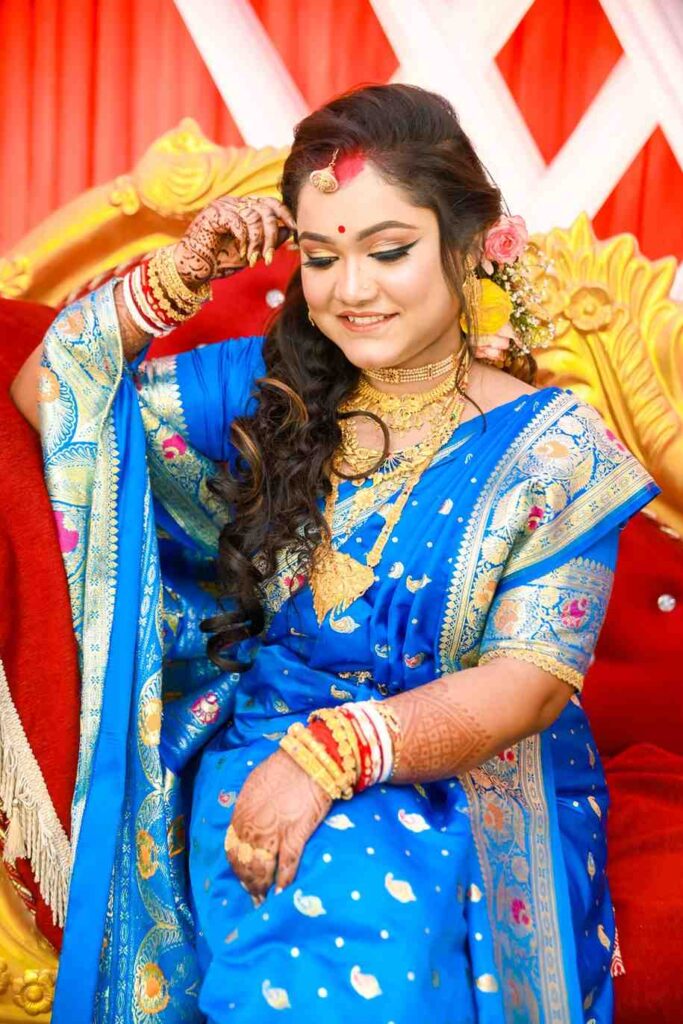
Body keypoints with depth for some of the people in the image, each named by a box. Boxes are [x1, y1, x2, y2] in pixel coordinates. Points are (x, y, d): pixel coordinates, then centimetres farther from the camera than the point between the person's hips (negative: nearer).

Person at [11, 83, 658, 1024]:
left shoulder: (554, 451, -4)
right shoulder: (269, 391, 5)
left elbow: (528, 683, -12)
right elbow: (48, 391, 11)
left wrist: (331, 752, -26)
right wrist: (179, 277, -4)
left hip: (468, 782, -1)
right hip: (263, 751, 1)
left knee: (386, 913, -33)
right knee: (315, 904, -33)